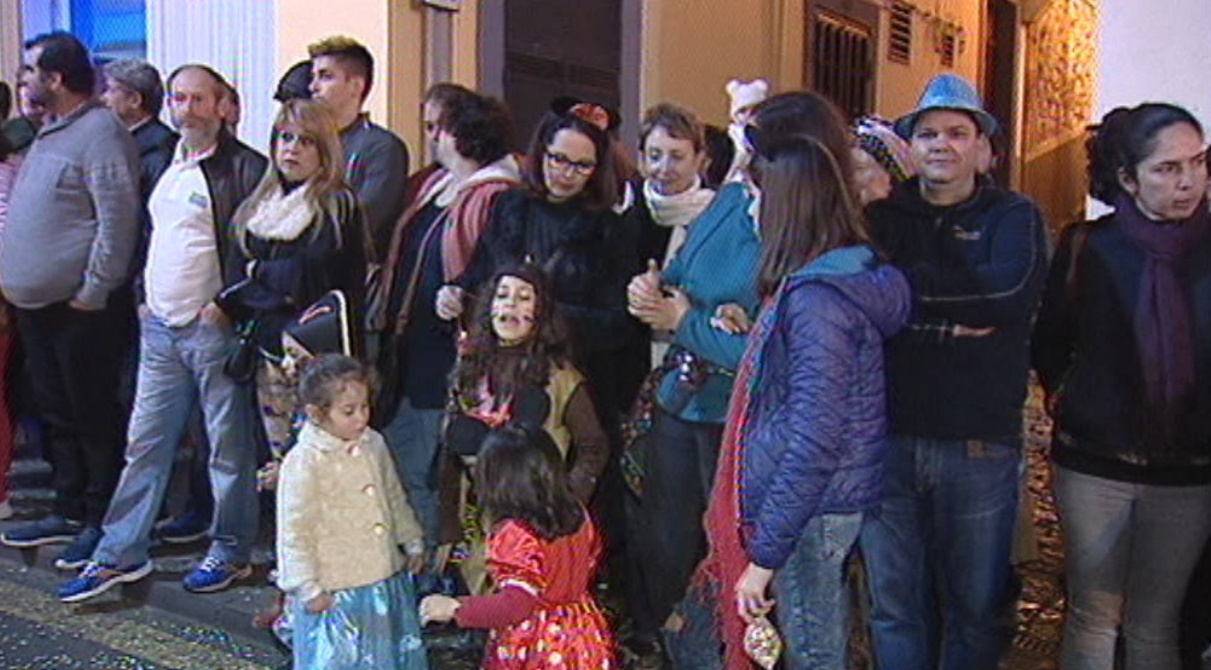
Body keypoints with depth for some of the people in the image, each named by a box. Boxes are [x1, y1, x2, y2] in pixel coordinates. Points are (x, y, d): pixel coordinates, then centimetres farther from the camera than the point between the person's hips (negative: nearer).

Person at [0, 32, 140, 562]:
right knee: (56, 414, 16)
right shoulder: (49, 134, 17)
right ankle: (68, 512, 27)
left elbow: (117, 219, -20)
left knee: (94, 417, 1)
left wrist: (94, 291, -20)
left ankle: (102, 521, 12)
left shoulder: (100, 132, -14)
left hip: (80, 306, -10)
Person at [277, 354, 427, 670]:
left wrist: (412, 542, 20)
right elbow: (294, 532, -15)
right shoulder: (303, 462, -18)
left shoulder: (374, 445, 3)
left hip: (387, 577, 6)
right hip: (334, 590, -6)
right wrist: (308, 589, -14)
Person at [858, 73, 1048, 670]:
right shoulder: (882, 214, 10)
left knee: (975, 609, 12)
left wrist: (898, 283, -14)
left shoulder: (1014, 217, 4)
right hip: (887, 437, 2)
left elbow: (1009, 293, -17)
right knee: (893, 605, 12)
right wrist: (950, 320, -18)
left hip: (979, 445, -1)